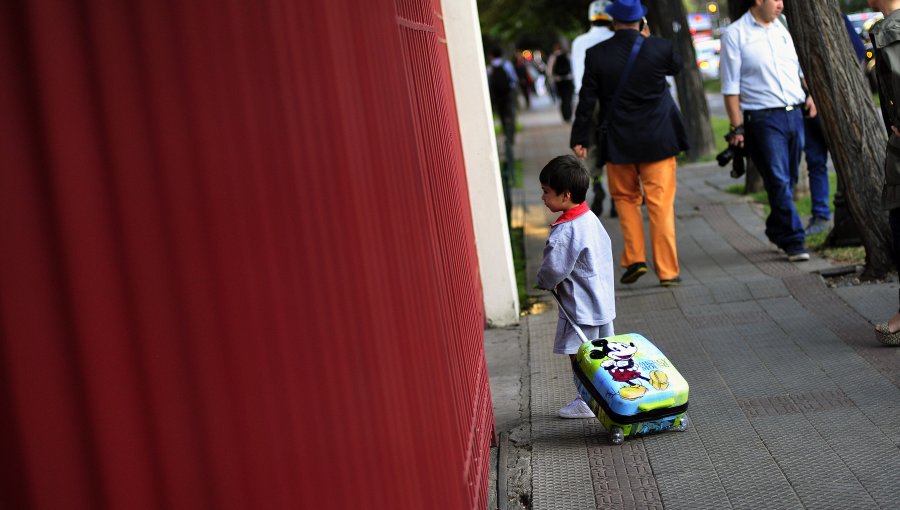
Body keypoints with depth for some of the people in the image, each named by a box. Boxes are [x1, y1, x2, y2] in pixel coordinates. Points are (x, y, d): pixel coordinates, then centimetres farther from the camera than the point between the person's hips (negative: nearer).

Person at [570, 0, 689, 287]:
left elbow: (587, 100, -2)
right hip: (658, 141, 0)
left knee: (625, 198, 19)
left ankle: (634, 258, 9)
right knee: (661, 204, 3)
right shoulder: (660, 48, -7)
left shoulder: (596, 55, -7)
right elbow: (676, 66, 16)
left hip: (619, 143, 0)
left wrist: (578, 139, 6)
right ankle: (667, 271, 4)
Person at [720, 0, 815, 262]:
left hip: (795, 113, 6)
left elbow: (800, 66, 26)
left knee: (789, 180, 11)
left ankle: (777, 230, 28)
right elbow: (730, 86, -7)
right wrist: (737, 127, -10)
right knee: (779, 181, -8)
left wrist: (809, 95, 11)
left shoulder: (782, 28, 14)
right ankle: (794, 240, -4)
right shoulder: (735, 34, -4)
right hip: (764, 119, -6)